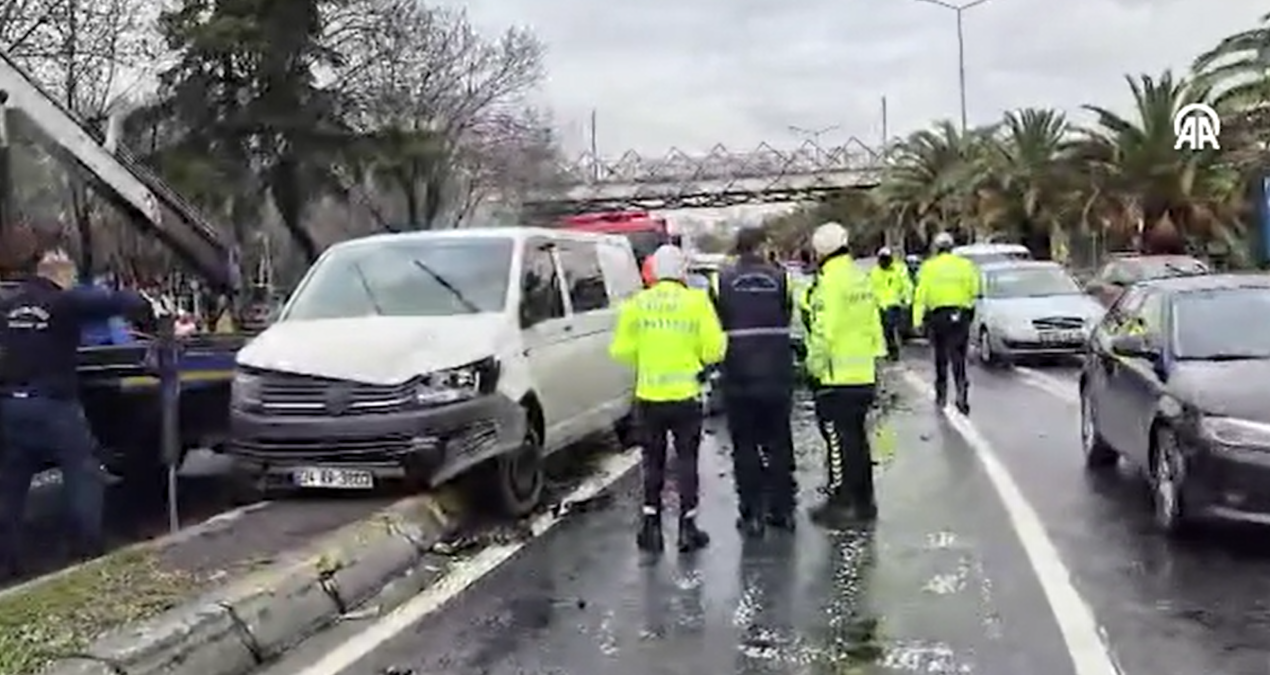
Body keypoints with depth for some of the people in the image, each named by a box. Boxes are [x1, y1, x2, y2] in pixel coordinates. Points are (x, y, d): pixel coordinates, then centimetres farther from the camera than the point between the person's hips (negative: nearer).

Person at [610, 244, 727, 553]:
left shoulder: (637, 304, -1)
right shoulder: (696, 301, -7)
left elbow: (621, 351, 0)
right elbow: (713, 350, -9)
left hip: (648, 396, 2)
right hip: (685, 395, -2)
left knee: (653, 461, 13)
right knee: (686, 459, 9)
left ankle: (651, 524, 14)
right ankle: (687, 525, 9)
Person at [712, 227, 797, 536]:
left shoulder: (723, 280, -6)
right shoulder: (779, 278, -3)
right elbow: (789, 317, 3)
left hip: (738, 376, -2)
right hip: (776, 375, 2)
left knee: (745, 447, 6)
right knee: (778, 443, 14)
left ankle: (751, 514, 7)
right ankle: (782, 509, 21)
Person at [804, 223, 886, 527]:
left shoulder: (830, 283, -15)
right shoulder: (862, 279, 12)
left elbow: (823, 331, -20)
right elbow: (874, 324, 15)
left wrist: (815, 365, -10)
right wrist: (875, 356, 21)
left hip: (838, 376, -8)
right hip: (864, 374, 8)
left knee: (839, 440, -3)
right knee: (858, 437, 15)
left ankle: (839, 503, 1)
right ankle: (864, 501, 22)